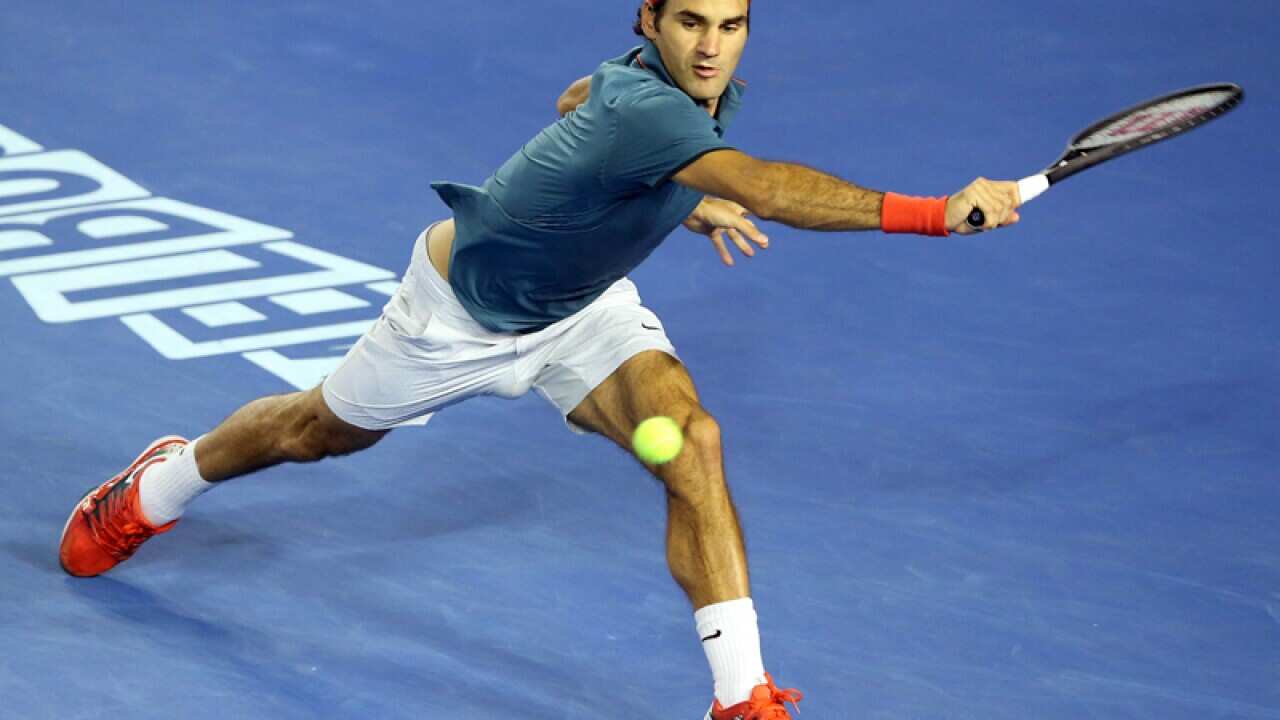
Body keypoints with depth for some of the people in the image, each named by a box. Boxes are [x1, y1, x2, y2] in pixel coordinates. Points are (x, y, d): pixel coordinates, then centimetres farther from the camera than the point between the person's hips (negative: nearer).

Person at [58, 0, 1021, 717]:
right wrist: (933, 213, -65)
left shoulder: (703, 89, -14)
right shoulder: (644, 107, -41)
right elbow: (768, 188, -59)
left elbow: (575, 102, 8)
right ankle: (155, 488, 52)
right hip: (462, 307, -6)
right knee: (322, 431, 19)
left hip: (580, 306, 6)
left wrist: (685, 201, 2)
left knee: (691, 443, -21)